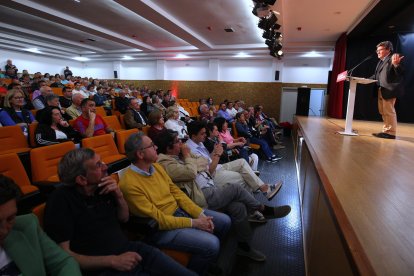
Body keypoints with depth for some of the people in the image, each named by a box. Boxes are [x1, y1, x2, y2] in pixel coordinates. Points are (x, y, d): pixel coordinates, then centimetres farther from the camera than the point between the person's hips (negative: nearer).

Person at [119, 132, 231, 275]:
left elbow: (176, 192, 4)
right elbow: (157, 219, -22)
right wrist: (193, 223, -18)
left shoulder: (156, 166, 2)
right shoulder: (129, 184, -23)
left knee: (224, 221, 6)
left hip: (180, 211, 8)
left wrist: (199, 214, -6)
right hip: (161, 228, -8)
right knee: (211, 244, -22)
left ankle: (210, 260, 29)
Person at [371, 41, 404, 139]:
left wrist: (396, 64, -34)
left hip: (389, 89, -9)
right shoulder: (381, 61, 18)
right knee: (383, 112, 14)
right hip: (381, 90, 9)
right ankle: (386, 130, 24)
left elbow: (400, 74, -16)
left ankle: (390, 132, 2)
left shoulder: (394, 58, -8)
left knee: (389, 111, -5)